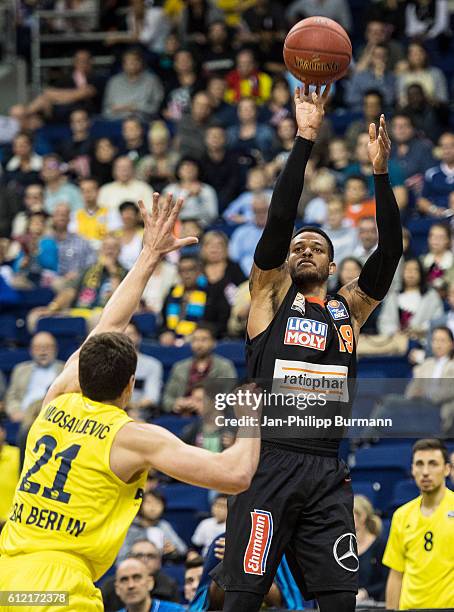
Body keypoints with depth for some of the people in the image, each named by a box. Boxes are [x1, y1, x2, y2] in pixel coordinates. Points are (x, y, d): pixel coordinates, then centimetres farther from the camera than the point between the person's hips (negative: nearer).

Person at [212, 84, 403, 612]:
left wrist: (379, 172, -4)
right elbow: (278, 219, -4)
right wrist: (305, 138, -9)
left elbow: (390, 250, 5)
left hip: (327, 471, 4)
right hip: (269, 463, -4)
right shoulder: (271, 295, 8)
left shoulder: (348, 308, 17)